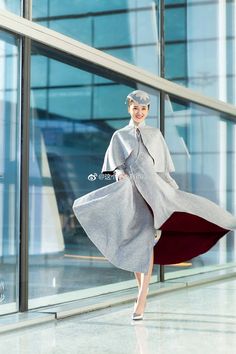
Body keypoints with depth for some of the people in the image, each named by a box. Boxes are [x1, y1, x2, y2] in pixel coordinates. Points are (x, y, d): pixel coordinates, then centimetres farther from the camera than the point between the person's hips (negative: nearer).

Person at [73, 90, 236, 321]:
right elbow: (114, 163, 6)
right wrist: (118, 172, -16)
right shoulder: (119, 135, 12)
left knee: (147, 241, -13)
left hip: (151, 188, -1)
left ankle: (141, 299, -17)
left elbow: (163, 167, 13)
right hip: (128, 190, 1)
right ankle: (142, 291, 16)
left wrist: (171, 191, 7)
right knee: (135, 244, 3)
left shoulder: (155, 134, 13)